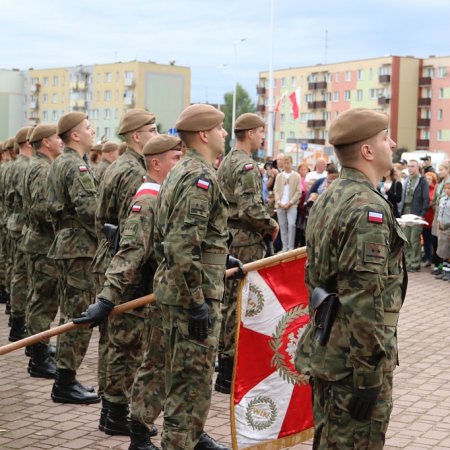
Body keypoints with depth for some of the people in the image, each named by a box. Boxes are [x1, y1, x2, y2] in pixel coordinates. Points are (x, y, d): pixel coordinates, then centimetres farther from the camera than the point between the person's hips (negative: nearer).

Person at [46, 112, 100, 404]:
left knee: (70, 314, 15)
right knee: (80, 316, -6)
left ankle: (66, 380, 21)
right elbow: (89, 211, -24)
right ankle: (66, 385, -3)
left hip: (65, 245, 10)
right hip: (80, 248, -10)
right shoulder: (77, 167, -15)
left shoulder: (58, 164, 17)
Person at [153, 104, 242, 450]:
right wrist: (198, 303, -24)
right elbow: (183, 248, -27)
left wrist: (219, 257, 22)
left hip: (175, 286, 10)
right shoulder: (201, 177, -19)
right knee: (194, 377, -2)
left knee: (184, 373, 22)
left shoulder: (180, 171, 13)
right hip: (193, 291, -10)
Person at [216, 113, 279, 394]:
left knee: (228, 300, 16)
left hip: (228, 239, 10)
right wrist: (272, 226, -9)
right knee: (241, 304, -6)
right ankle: (230, 373, -2)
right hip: (246, 242, -10)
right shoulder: (247, 165, -15)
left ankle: (224, 356, 27)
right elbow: (250, 208, -25)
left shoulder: (226, 162, 16)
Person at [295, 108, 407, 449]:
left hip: (326, 348, 9)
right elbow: (366, 300, -25)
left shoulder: (330, 197, 10)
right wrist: (369, 375, -22)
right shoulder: (368, 207, -20)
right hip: (354, 359, -9)